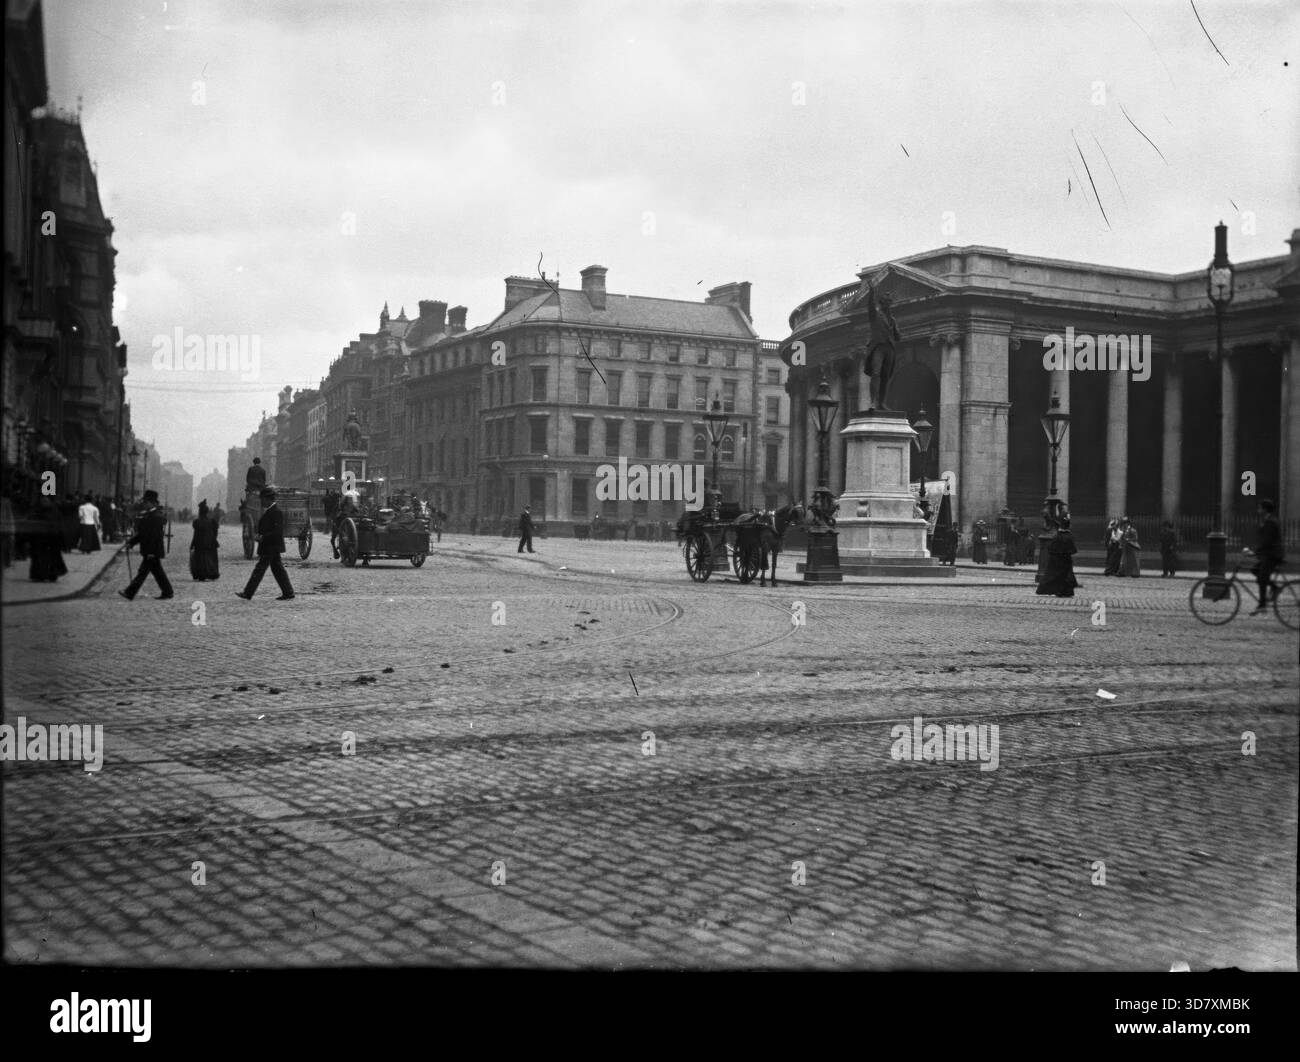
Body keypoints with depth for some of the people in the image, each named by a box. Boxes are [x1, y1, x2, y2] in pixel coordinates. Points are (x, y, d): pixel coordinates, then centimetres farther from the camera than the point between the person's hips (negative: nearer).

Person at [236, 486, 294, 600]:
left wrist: (263, 537, -21)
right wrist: (260, 535, 6)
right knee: (277, 569, 10)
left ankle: (248, 593, 0)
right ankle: (288, 593, 11)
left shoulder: (276, 512, -17)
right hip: (272, 547, 10)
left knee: (259, 569, -5)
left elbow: (278, 531, -22)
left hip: (270, 547, -10)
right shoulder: (269, 510, 14)